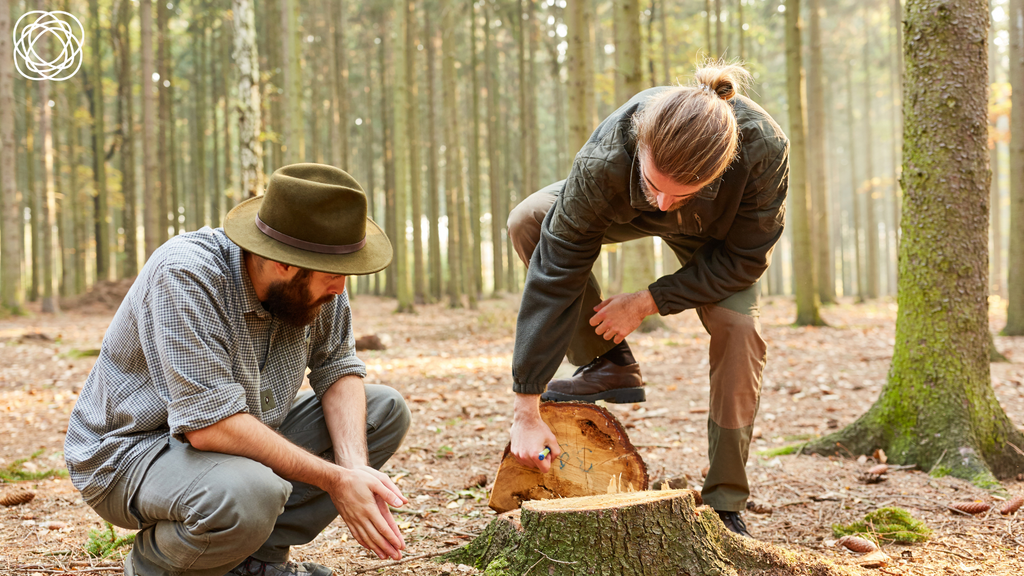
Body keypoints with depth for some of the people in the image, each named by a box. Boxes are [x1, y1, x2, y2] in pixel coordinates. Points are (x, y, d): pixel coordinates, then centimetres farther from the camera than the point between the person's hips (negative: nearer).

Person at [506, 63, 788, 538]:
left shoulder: (765, 149, -43)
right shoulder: (602, 164, -43)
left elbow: (742, 259, -26)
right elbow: (553, 277, -38)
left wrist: (646, 303, -28)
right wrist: (526, 411, -37)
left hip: (722, 232, -1)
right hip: (626, 213, 1)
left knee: (736, 323, -24)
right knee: (529, 222, -22)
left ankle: (724, 504, -10)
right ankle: (608, 364, -8)